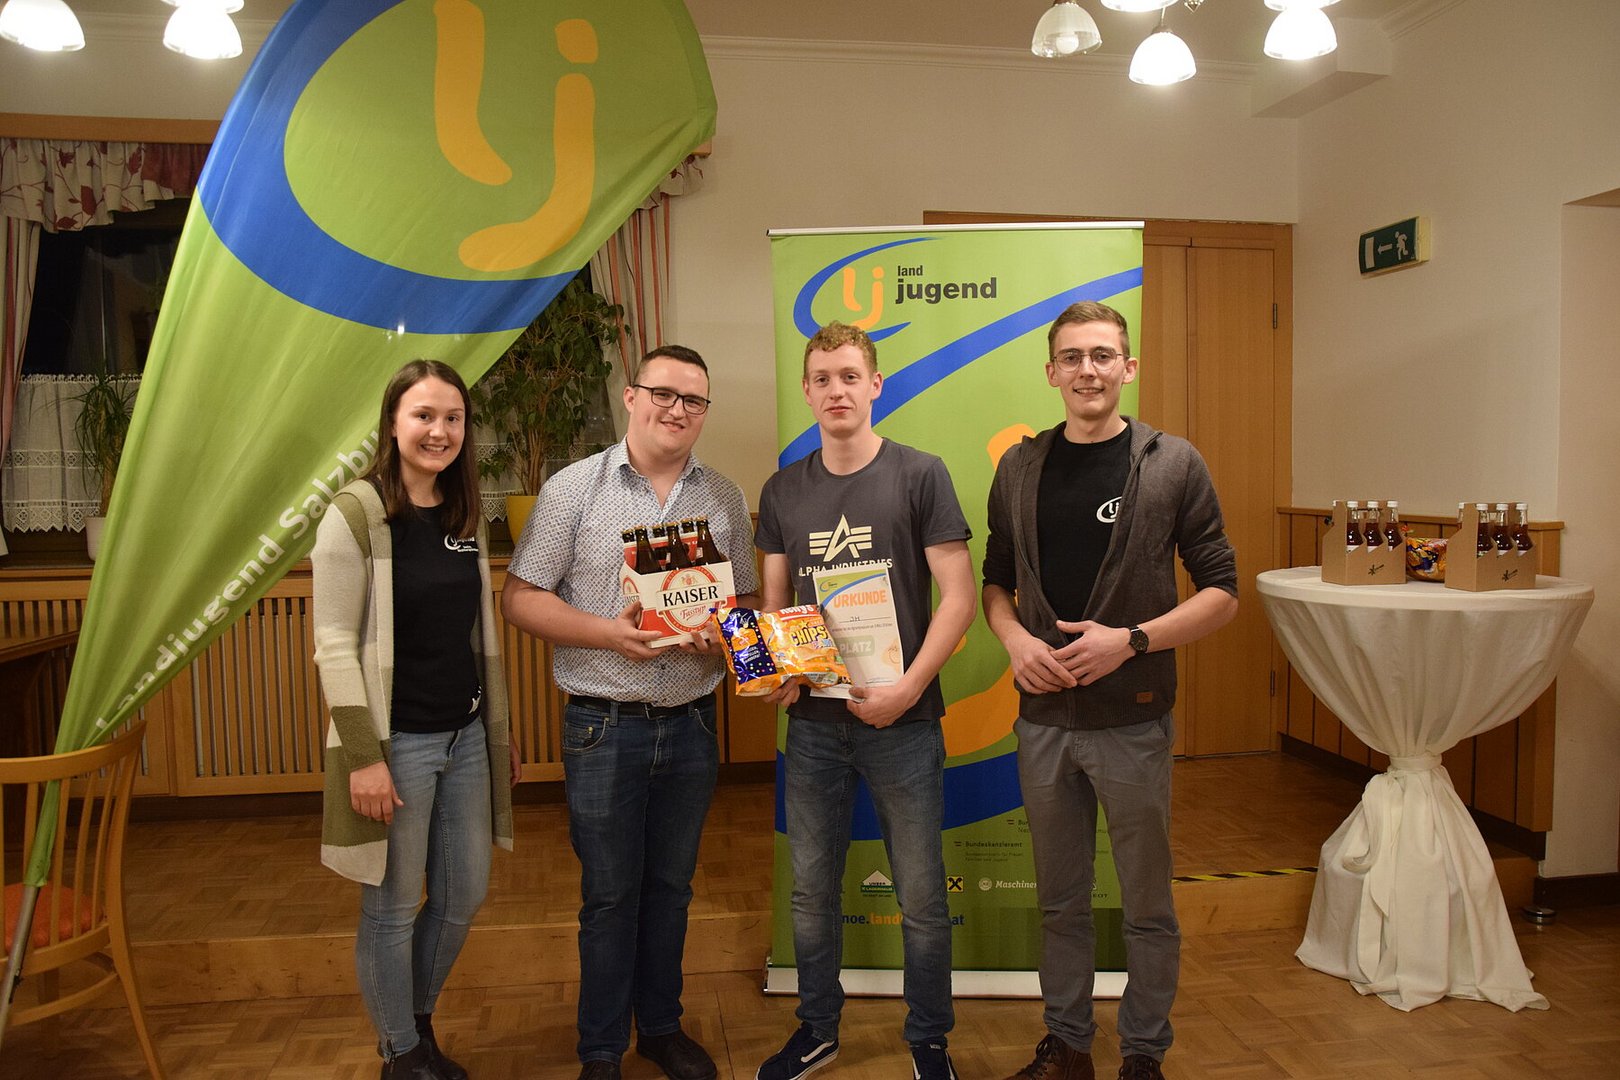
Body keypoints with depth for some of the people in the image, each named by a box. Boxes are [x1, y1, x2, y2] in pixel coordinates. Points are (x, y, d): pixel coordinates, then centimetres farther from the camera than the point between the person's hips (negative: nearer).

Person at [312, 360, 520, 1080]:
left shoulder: (464, 515, 8)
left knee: (464, 896, 15)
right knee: (394, 908, 8)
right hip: (397, 740, -6)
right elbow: (334, 646, -14)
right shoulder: (356, 513, -11)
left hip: (466, 736, 6)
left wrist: (500, 731, 16)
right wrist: (363, 755, -17)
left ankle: (418, 1019, 40)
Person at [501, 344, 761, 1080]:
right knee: (609, 894, 8)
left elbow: (747, 600, 11)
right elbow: (521, 599, -5)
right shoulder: (573, 489, -4)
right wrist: (607, 633, -18)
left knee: (670, 887, 17)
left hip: (691, 723, 3)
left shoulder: (725, 500, 6)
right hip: (604, 727, -3)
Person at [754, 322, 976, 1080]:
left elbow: (958, 597, -8)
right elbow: (774, 605, 12)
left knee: (921, 898, 8)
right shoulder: (782, 491, 7)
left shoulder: (919, 476, -5)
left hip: (901, 719, -3)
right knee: (811, 889, 15)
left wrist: (907, 689, -15)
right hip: (812, 722, 3)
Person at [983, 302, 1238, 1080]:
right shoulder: (1019, 468, 6)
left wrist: (1130, 639, -17)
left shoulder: (1173, 464, -4)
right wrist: (1013, 638, -7)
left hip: (1132, 720, -3)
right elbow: (995, 580, 13)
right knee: (1059, 899, 16)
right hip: (1042, 717, 3)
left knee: (1147, 906, 11)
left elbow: (1221, 592, -4)